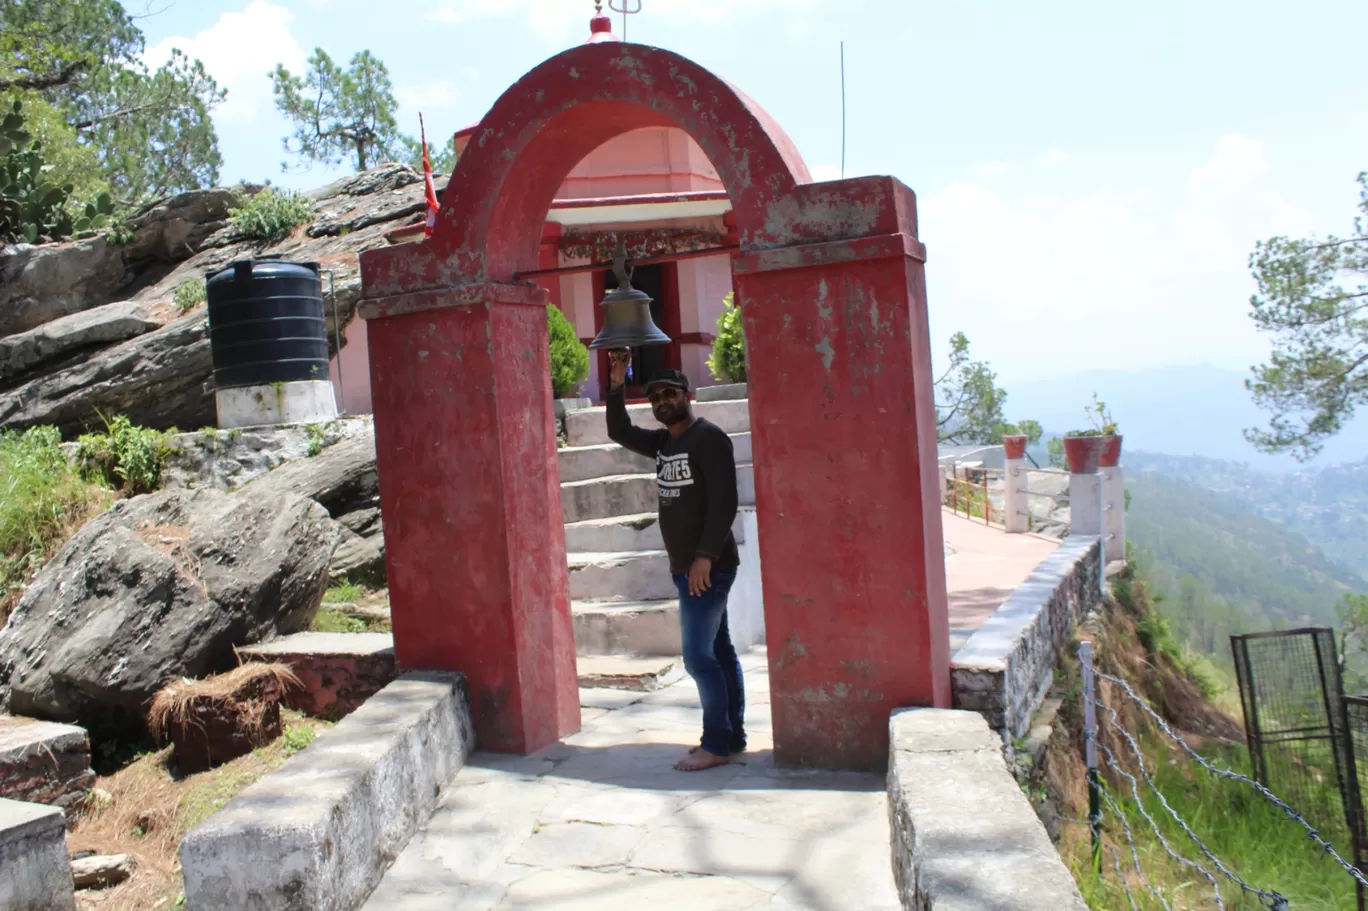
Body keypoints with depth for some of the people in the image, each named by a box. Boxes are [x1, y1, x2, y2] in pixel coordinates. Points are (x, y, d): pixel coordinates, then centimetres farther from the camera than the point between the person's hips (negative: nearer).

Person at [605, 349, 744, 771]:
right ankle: (732, 736, 18)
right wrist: (617, 385, 5)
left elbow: (724, 502, -19)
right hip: (686, 566, 9)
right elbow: (621, 433, 18)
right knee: (719, 652, 12)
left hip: (709, 567, -9)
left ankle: (717, 744, 1)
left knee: (699, 657, -8)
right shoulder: (665, 442, 13)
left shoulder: (709, 437, -13)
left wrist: (705, 556, -25)